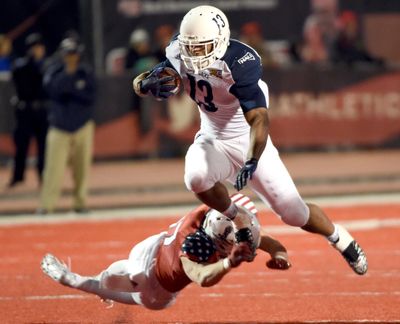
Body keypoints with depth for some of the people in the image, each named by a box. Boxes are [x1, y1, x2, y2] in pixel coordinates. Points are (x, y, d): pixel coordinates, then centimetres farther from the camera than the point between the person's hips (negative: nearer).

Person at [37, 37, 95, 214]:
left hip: (83, 126, 2)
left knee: (82, 168, 3)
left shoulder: (86, 73, 0)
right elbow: (51, 88, -19)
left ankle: (80, 202, 15)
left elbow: (90, 98, -8)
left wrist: (72, 91, -18)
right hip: (59, 128, -2)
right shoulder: (54, 71, -1)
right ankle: (46, 204, -12)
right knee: (54, 166, -12)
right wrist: (67, 73, -24)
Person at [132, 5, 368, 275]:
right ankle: (235, 220, 0)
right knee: (196, 178, -32)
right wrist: (147, 84, -32)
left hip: (251, 144, -3)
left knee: (294, 213, -4)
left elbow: (259, 119, -36)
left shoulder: (239, 63, -30)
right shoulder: (180, 56, -13)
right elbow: (138, 83, -7)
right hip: (213, 142, 4)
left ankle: (341, 239, 29)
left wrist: (251, 162, -50)